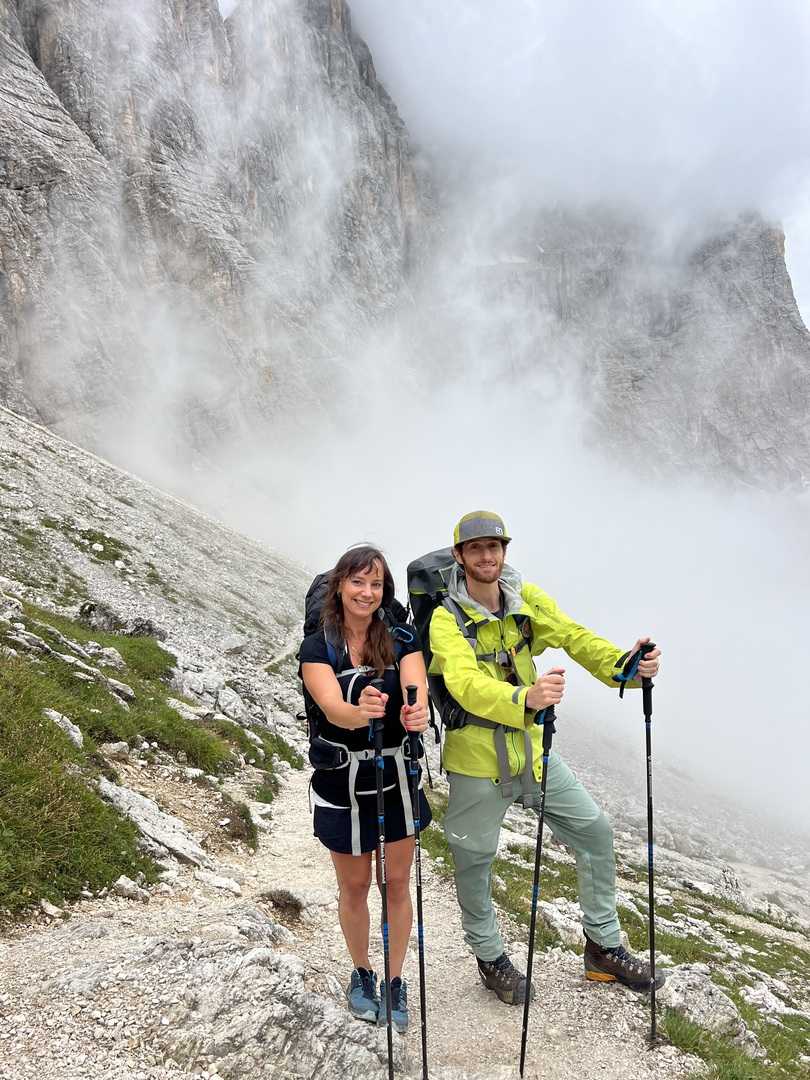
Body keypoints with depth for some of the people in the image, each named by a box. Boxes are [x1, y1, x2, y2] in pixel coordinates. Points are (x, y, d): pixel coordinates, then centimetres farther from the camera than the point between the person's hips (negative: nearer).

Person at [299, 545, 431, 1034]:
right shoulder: (318, 648, -13)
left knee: (397, 883, 12)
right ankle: (362, 973, 40)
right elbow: (332, 707, -30)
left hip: (395, 776, 1)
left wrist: (417, 712, -49)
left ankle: (395, 982, 33)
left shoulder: (402, 640, -7)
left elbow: (417, 687, -25)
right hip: (342, 782, -1)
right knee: (355, 885, 15)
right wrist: (359, 713, -53)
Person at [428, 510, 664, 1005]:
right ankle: (491, 957, 40)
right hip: (477, 759, -5)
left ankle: (604, 948, 32)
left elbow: (574, 638, -11)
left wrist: (623, 664, -31)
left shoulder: (526, 598, -3)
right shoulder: (446, 617, -19)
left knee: (595, 831, 11)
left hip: (532, 749, 5)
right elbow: (466, 685, -35)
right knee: (474, 862, 12)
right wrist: (525, 698, -53)